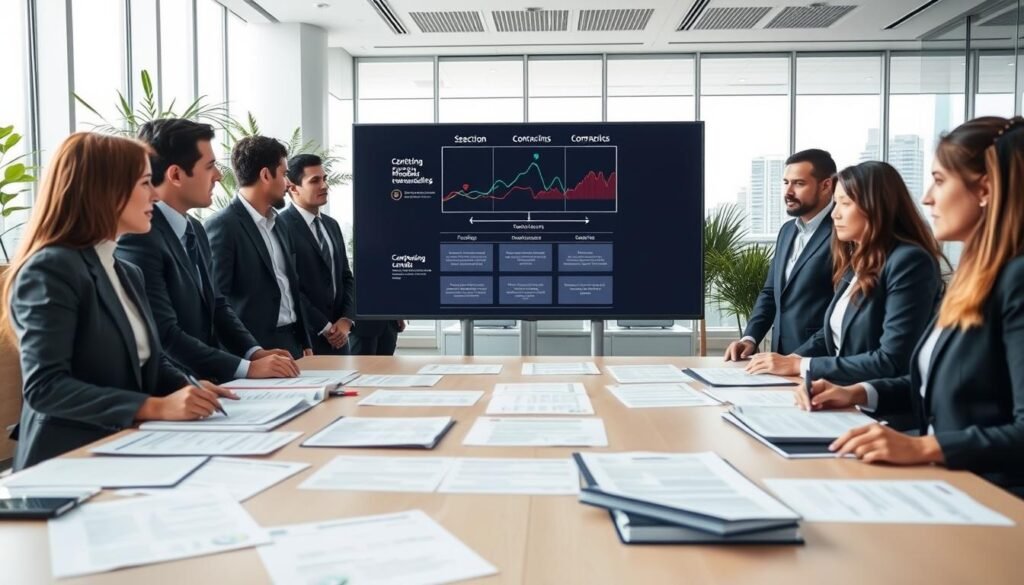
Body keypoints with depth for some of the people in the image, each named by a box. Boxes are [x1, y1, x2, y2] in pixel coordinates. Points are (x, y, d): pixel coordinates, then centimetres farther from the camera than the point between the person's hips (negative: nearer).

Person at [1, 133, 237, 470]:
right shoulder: (51, 268, -12)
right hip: (70, 462, -8)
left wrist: (189, 390, -5)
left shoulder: (127, 274, 15)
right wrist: (155, 407, -27)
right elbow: (44, 387, -20)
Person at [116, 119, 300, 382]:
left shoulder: (195, 230, 10)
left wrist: (254, 352, -1)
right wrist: (247, 368, -20)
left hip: (208, 381, 8)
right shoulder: (138, 239, -19)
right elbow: (165, 336, -22)